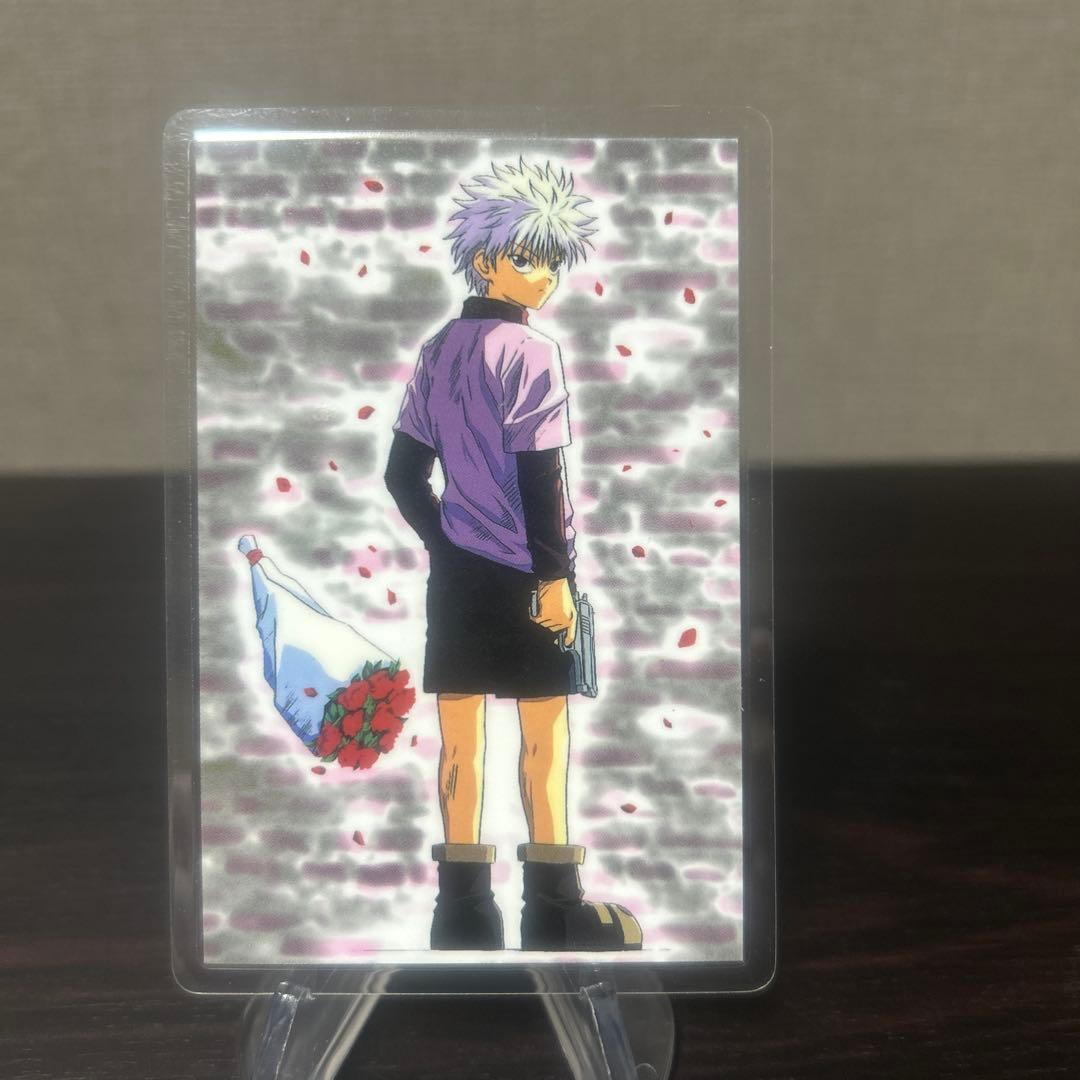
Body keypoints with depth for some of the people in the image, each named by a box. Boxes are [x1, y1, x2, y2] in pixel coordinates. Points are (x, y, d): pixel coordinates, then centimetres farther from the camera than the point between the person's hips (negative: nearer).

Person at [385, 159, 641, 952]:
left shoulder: (439, 351, 10)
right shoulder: (531, 354, -12)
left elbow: (404, 472, 10)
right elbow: (539, 478, -16)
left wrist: (445, 544, 16)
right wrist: (554, 575, -13)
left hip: (457, 572, 7)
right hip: (521, 574, -6)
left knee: (461, 735, 9)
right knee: (545, 737, 4)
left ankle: (464, 908, 15)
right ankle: (553, 911, 12)